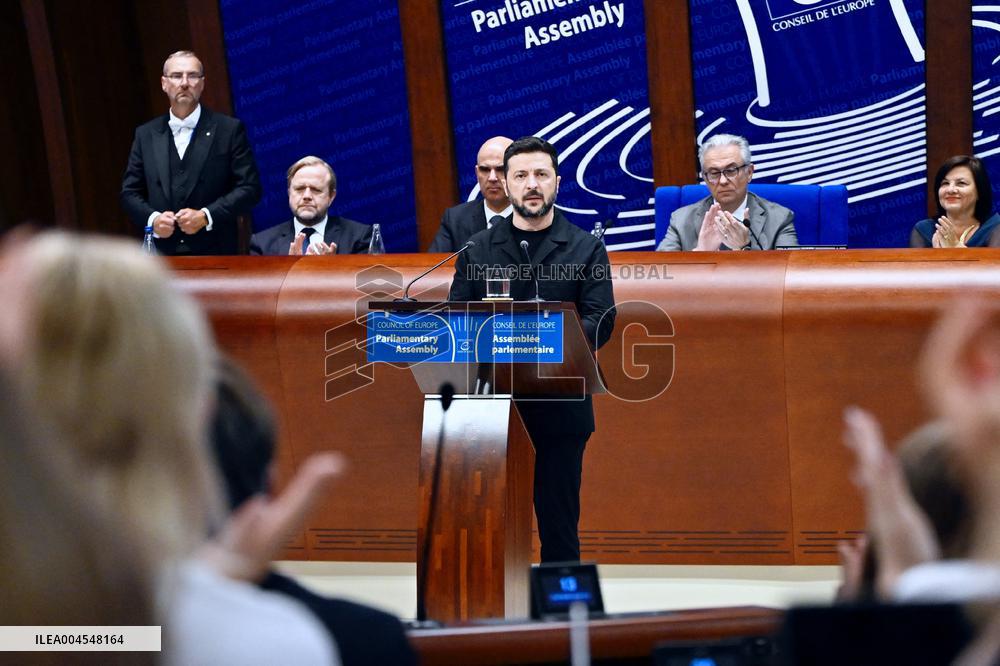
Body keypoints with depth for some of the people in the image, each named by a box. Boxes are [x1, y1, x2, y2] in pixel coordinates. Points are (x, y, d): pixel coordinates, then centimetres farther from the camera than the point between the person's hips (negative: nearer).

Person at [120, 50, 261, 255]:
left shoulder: (229, 130, 5)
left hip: (215, 254, -2)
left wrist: (206, 216, -12)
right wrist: (152, 219, -6)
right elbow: (130, 192, 15)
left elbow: (249, 188, 0)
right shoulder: (146, 135, 14)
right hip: (161, 255, 2)